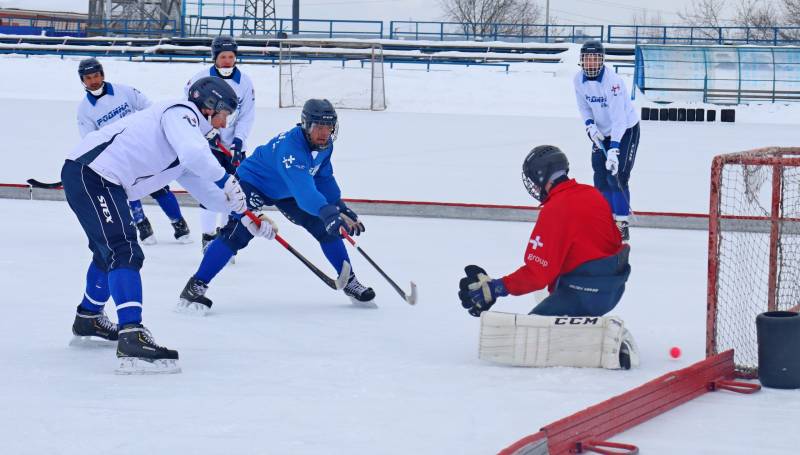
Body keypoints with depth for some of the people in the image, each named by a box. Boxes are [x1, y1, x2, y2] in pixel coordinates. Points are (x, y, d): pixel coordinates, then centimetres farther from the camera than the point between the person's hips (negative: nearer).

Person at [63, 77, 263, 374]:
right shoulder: (182, 113, -5)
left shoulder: (189, 133, 26)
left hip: (96, 180, 11)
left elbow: (203, 189, 29)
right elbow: (193, 153, -25)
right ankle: (131, 337, -32)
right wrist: (226, 180, -15)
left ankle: (88, 320, 47)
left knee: (108, 250, 29)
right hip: (91, 172, -11)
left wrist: (241, 209, 24)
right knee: (123, 251, -20)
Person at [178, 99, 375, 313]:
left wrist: (342, 209, -7)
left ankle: (349, 282, 18)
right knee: (238, 233, -29)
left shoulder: (324, 145, -13)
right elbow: (302, 188, -52)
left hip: (284, 192, 8)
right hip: (253, 183, -8)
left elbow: (324, 179, 3)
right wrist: (327, 212, -65)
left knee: (326, 228, 1)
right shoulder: (289, 146, -40)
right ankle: (195, 287, -27)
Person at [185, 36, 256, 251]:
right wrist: (208, 130, -14)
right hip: (207, 144, -3)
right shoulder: (201, 79, -7)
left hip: (234, 144, 3)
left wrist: (238, 141, -13)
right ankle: (208, 237, 1)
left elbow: (247, 116, -2)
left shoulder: (244, 82, -1)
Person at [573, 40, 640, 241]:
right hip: (602, 132, 7)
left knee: (616, 176, -15)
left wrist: (614, 149, -42)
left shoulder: (613, 82, -31)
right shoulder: (579, 79, -10)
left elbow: (618, 118, -35)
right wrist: (590, 125, -12)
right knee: (601, 177, 6)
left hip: (626, 130, -7)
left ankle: (622, 226, -7)